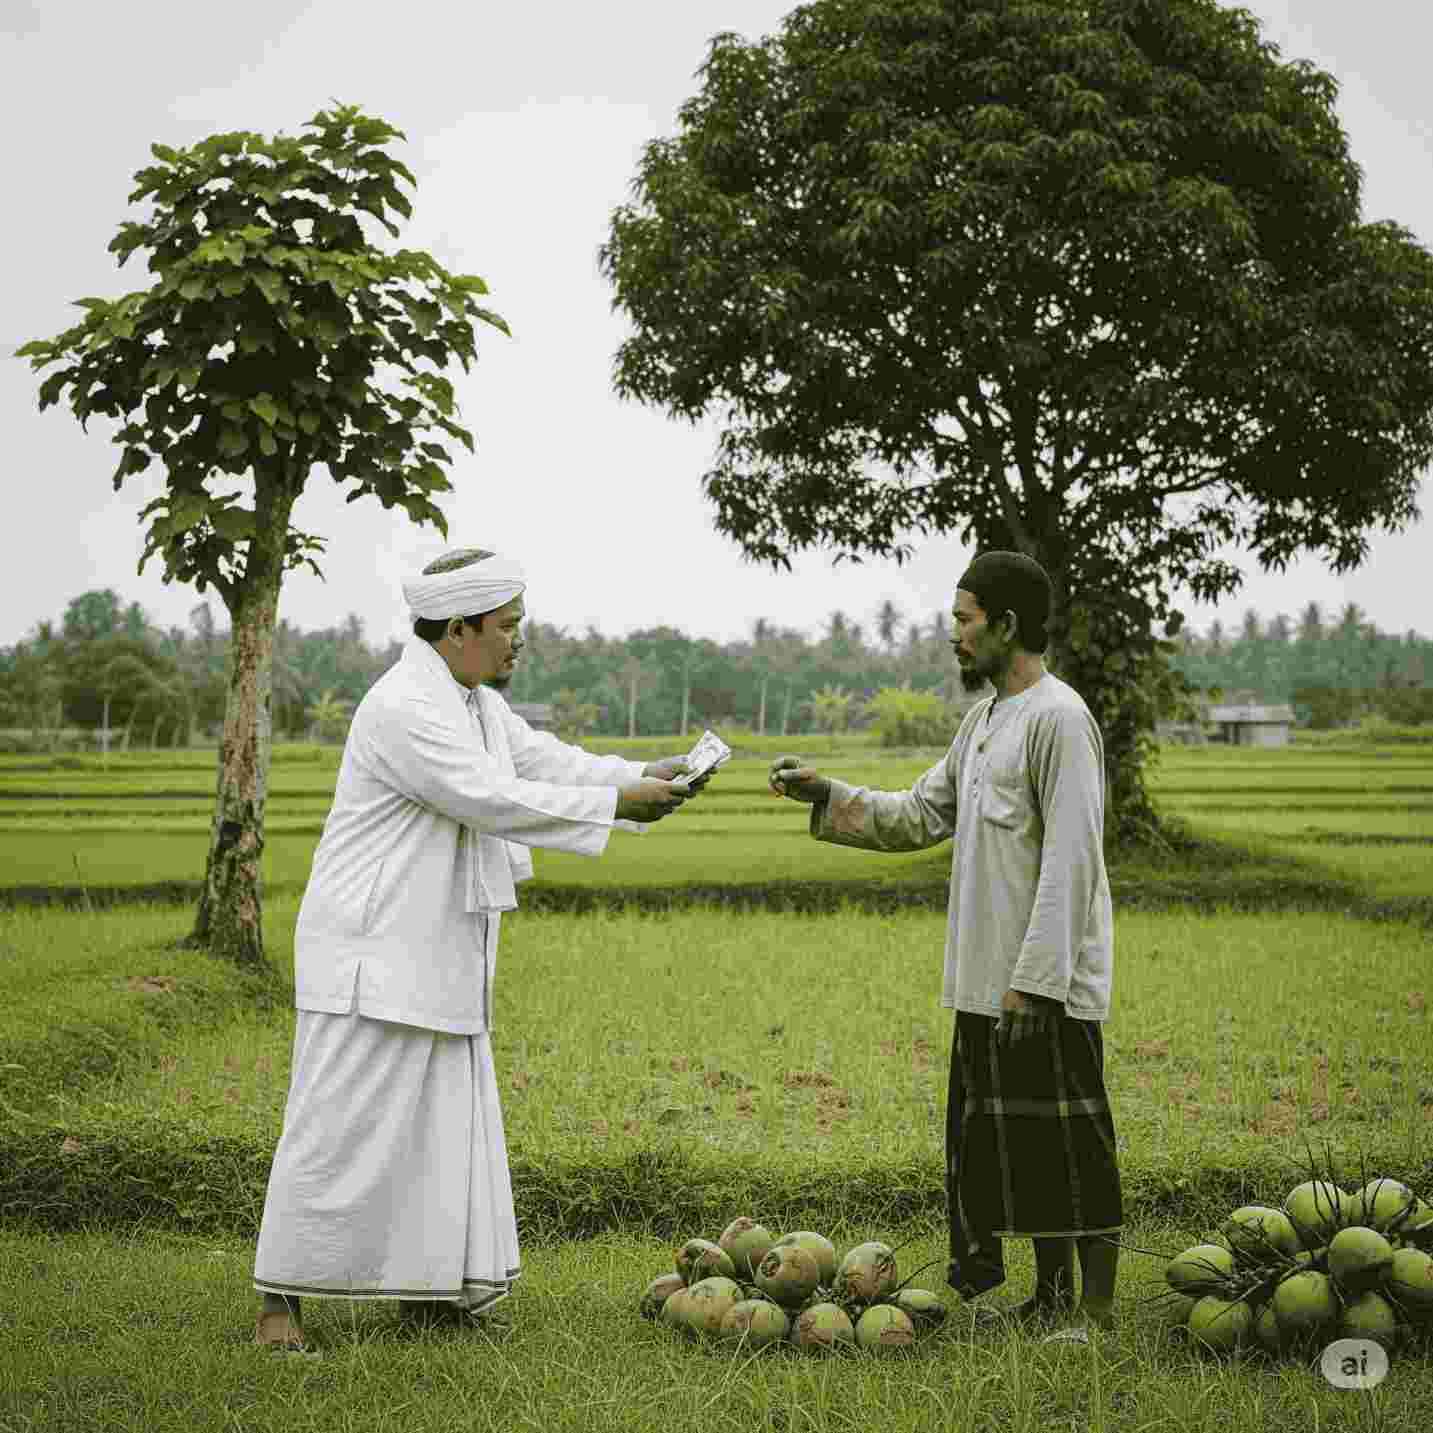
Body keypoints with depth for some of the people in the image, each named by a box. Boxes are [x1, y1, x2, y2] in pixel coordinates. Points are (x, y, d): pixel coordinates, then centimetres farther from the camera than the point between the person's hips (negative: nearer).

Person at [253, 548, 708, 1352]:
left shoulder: (477, 704, 12)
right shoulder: (404, 709, -21)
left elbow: (544, 760, 13)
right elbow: (492, 800, -25)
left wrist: (647, 776, -1)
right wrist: (617, 802, -21)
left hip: (436, 956, 10)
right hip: (374, 953, -10)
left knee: (446, 1124, 13)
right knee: (341, 1125, -6)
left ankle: (426, 1286, 23)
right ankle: (280, 1301, 3)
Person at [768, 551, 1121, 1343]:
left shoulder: (1059, 720, -14)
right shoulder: (984, 719, 16)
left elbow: (1070, 862, -19)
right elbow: (919, 815, 21)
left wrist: (1033, 981, -21)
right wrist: (825, 794, 10)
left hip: (1048, 984, -9)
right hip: (989, 980, 9)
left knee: (1067, 1142, -2)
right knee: (1013, 1141, 14)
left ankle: (1096, 1305, 8)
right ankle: (1051, 1296, 24)